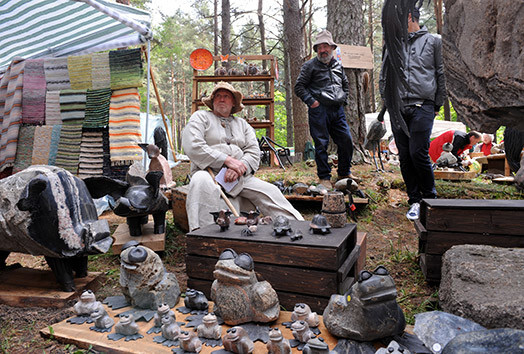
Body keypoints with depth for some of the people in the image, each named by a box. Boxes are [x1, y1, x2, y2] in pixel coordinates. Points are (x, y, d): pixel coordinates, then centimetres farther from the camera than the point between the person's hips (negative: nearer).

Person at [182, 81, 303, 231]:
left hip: (240, 178, 4)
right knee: (201, 181, -37)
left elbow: (254, 153, 10)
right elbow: (193, 147, -7)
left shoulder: (242, 124, 23)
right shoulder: (201, 117, 11)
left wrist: (239, 168, -13)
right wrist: (227, 160, -15)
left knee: (271, 192, -13)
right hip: (210, 173, -4)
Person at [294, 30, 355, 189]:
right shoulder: (310, 66, 2)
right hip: (319, 110, -5)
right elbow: (299, 87, -2)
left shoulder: (338, 65, 18)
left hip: (337, 110, 6)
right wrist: (311, 101, -11)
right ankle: (324, 177, 8)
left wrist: (343, 99, 16)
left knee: (346, 140, 5)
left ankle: (344, 173, 20)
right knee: (321, 144, -3)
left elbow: (345, 84, 31)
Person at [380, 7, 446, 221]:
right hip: (398, 109, 4)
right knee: (404, 157, 3)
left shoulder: (433, 41, 8)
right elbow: (384, 77, 20)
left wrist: (437, 105, 4)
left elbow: (442, 74, 8)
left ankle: (430, 198, 9)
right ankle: (414, 201, 14)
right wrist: (388, 102, 11)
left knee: (418, 154, -12)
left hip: (422, 107, -3)